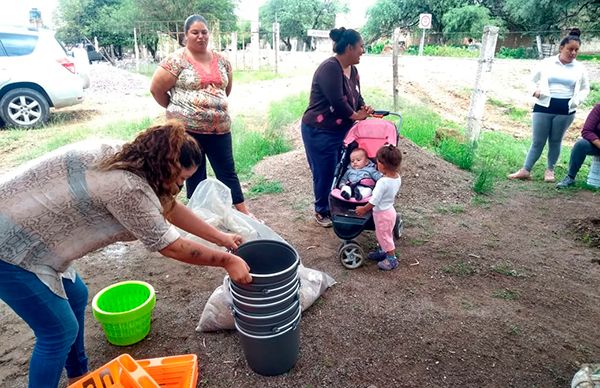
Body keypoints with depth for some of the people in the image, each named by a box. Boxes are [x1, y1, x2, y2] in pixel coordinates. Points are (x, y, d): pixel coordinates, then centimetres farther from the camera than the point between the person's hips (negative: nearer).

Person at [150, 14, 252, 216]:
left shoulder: (221, 61, 8)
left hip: (220, 128, 4)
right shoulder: (176, 60, -7)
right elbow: (156, 88, -5)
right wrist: (176, 110, 4)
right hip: (188, 129, -4)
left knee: (227, 171, 10)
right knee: (195, 175, 8)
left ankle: (244, 212, 19)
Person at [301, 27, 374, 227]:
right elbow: (337, 101, -25)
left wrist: (364, 109, -4)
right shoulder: (330, 68, -20)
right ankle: (322, 211, 23)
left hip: (342, 130, 8)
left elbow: (357, 97, 17)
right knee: (325, 173, 2)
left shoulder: (352, 70, 9)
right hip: (320, 132, -8)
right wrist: (355, 115, -10)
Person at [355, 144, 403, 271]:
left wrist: (364, 209, -12)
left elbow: (374, 201, -26)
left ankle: (392, 259, 21)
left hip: (382, 213, -8)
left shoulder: (383, 182, -32)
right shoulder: (397, 177, -7)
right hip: (389, 208, 8)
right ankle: (382, 251, 42)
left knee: (384, 235, 9)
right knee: (384, 234, 25)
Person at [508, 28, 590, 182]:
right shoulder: (547, 63, 0)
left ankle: (550, 170, 24)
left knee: (555, 141, 10)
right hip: (543, 107, -1)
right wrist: (534, 90, -12)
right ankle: (525, 170, 7)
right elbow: (533, 80, 9)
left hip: (565, 110, 1)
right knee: (538, 141, 1)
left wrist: (576, 100, -5)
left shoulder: (580, 68, 5)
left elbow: (585, 88, 14)